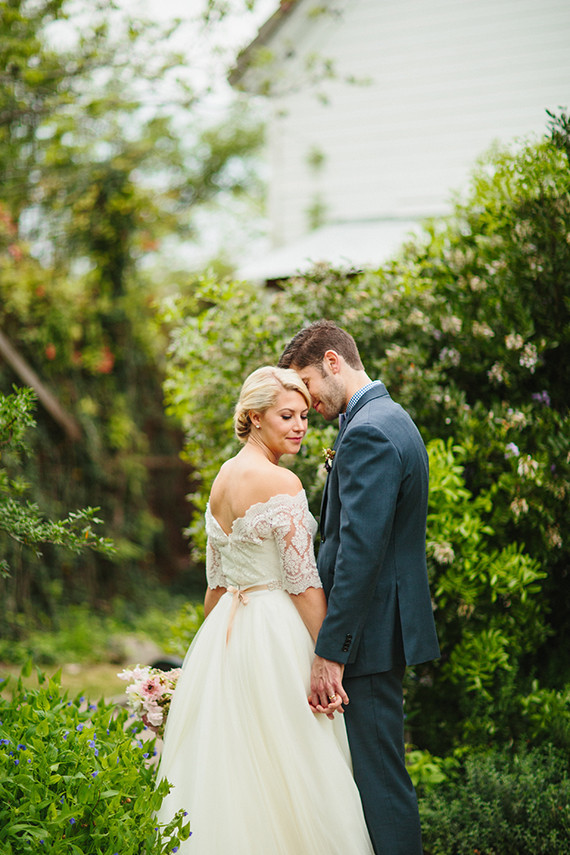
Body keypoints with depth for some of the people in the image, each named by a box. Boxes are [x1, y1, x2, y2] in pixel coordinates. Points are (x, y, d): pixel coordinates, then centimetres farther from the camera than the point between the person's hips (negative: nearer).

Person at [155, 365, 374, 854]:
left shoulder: (222, 479, 11)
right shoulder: (281, 484, -14)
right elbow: (303, 584, -15)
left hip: (223, 632, 8)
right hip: (276, 636, -8)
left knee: (229, 768, 11)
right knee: (285, 771, -1)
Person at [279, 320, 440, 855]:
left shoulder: (367, 433, -17)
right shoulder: (392, 420, 16)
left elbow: (361, 550, -24)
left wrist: (330, 652, -23)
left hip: (368, 631, -11)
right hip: (383, 628, 11)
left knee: (377, 778, -6)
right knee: (375, 772, 16)